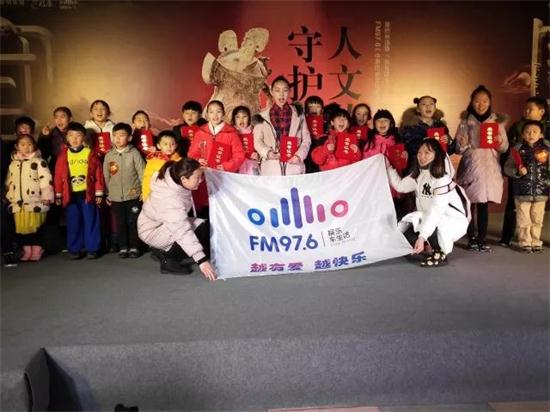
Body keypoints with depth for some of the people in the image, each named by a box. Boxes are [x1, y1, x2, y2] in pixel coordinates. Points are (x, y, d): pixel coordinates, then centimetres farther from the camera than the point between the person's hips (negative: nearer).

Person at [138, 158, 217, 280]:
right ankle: (168, 259, -8)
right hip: (152, 230, -9)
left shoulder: (173, 178, -15)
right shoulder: (170, 199, -37)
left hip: (168, 223, 9)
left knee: (204, 227, -5)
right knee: (201, 230, -25)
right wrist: (201, 260, -43)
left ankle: (164, 250, 5)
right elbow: (183, 232, -41)